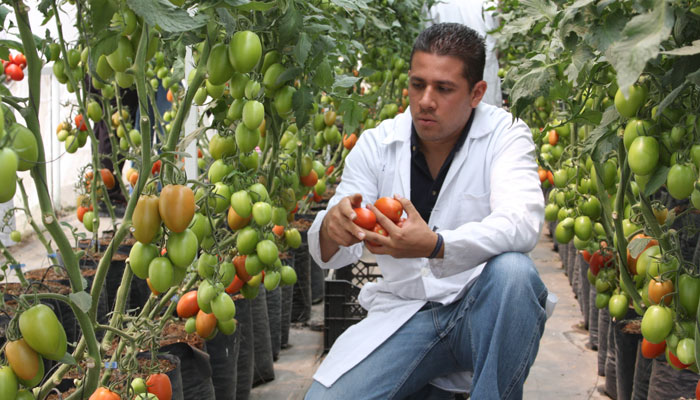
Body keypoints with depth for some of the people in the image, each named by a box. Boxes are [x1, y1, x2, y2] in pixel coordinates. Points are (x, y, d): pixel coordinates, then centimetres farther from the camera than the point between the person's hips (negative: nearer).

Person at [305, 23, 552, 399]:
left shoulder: (504, 135, -5)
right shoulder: (375, 145, 1)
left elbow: (521, 223, -23)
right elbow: (327, 254, -2)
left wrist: (436, 246, -41)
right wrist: (331, 230, -29)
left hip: (483, 310, -2)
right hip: (403, 310, 2)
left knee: (513, 271, -34)